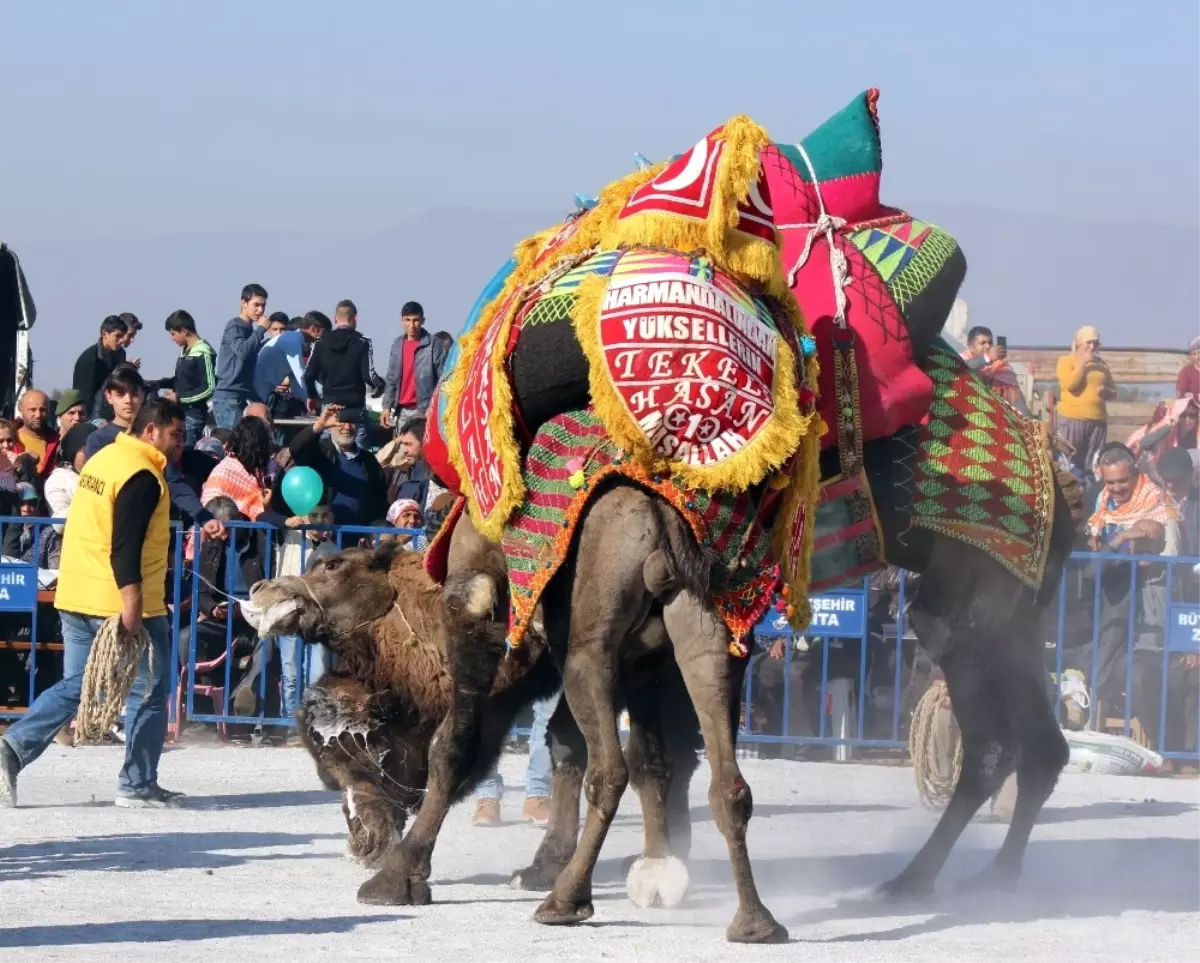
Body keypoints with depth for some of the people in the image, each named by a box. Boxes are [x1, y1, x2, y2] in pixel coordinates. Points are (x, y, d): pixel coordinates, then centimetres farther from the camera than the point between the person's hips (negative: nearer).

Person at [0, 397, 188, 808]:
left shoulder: (104, 459, 13)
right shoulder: (142, 477, -16)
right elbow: (126, 545, -24)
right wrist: (131, 605, -27)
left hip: (76, 597, 9)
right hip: (121, 603, -8)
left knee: (74, 686, 13)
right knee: (148, 692, 4)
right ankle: (138, 785, 7)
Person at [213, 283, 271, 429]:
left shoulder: (250, 329, 18)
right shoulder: (234, 327, -6)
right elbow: (243, 350, -24)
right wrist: (261, 329, -13)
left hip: (244, 397, 8)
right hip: (229, 397, -8)